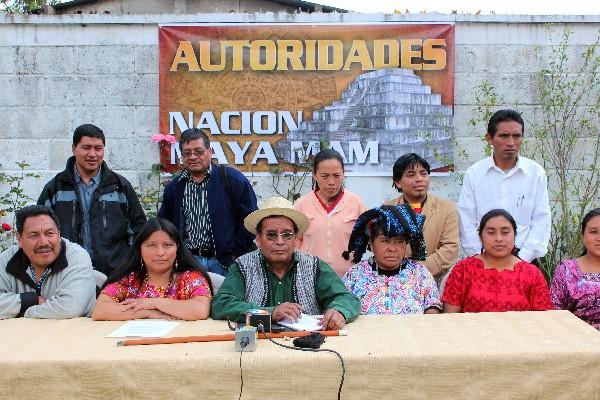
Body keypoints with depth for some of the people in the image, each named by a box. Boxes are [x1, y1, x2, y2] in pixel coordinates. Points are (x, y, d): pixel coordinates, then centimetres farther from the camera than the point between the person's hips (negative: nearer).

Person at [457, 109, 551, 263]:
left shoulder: (536, 173, 3)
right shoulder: (473, 174, 2)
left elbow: (541, 222, 1)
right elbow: (466, 223, 0)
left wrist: (521, 259, -7)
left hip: (524, 258, 0)